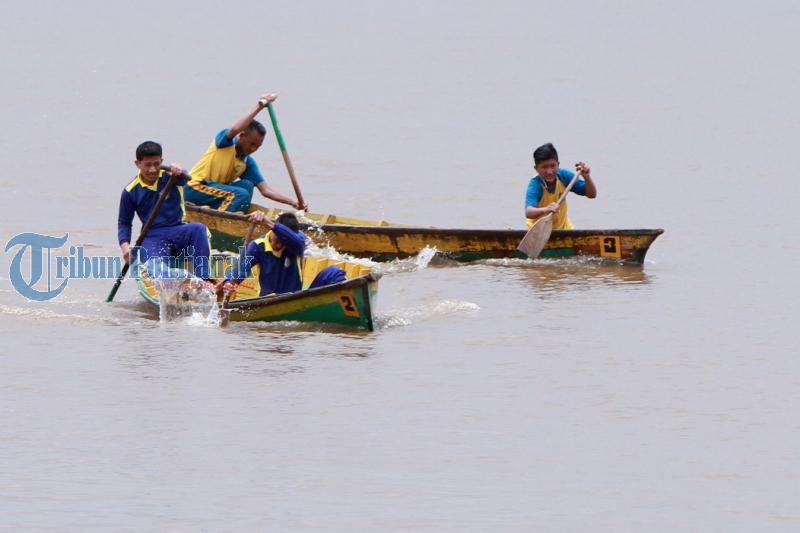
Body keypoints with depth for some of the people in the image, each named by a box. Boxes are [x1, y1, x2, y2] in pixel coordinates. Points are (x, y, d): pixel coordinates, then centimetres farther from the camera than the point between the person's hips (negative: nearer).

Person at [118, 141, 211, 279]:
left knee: (198, 229, -33)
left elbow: (184, 179, -25)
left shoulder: (169, 176, 0)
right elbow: (124, 223, 9)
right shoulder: (130, 192, 2)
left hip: (178, 231, 1)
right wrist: (125, 246, -10)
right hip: (152, 236, -1)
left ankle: (203, 279, -39)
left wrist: (179, 172, -51)